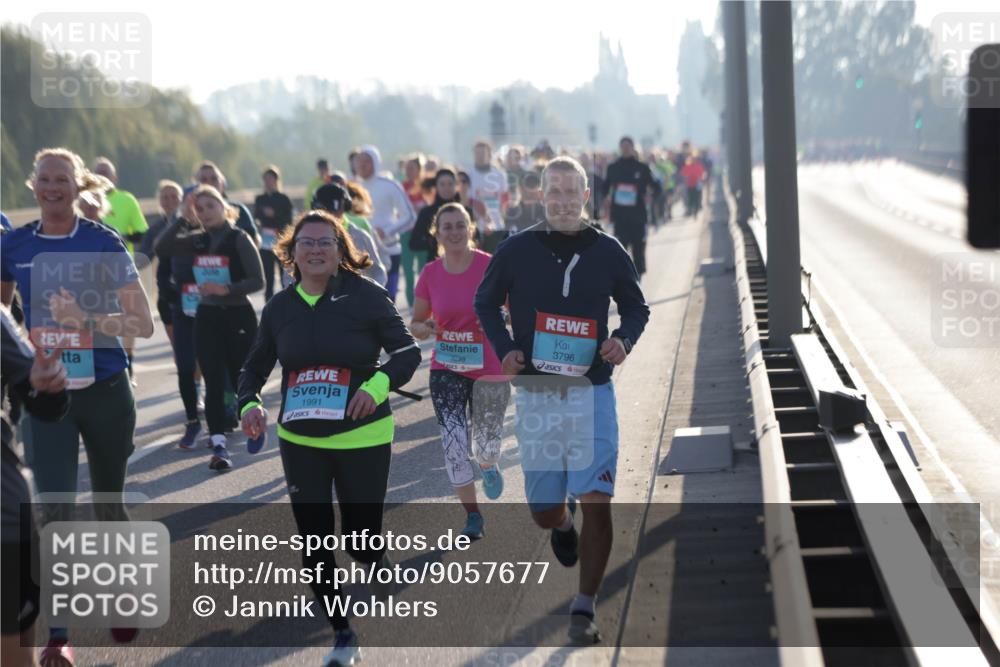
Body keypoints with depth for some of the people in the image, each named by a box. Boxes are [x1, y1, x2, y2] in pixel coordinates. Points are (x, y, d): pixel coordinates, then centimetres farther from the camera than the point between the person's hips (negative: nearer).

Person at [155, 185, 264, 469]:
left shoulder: (239, 238, -8)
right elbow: (162, 248, -3)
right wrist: (182, 218, -6)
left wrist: (226, 289, -25)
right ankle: (219, 445, -6)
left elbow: (258, 280, -12)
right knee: (214, 383, -4)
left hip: (238, 316, -4)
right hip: (207, 316, 4)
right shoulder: (199, 240, 7)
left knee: (240, 379, 8)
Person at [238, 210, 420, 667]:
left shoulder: (366, 296, -9)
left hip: (363, 438, -4)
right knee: (314, 541, 5)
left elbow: (408, 352, -7)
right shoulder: (279, 307, 3)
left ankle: (381, 563, 37)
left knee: (361, 540, -2)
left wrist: (378, 385, -25)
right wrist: (249, 404, -9)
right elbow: (255, 367, 11)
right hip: (299, 441, 4)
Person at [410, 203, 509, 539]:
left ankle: (488, 466, 49)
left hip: (489, 368, -1)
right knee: (453, 440, -11)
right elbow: (416, 323, 8)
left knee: (487, 441, 8)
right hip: (447, 369, 2)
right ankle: (473, 515, 5)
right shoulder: (430, 274, -2)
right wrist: (423, 329, -15)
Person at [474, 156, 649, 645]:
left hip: (591, 392, -1)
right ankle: (563, 523, 45)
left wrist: (624, 340, -6)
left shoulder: (608, 252, 2)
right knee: (544, 510, 7)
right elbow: (485, 303, 14)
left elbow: (636, 307, 14)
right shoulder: (516, 250, 1)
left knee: (596, 502, -10)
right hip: (535, 393, 1)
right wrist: (504, 349, -2)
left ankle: (584, 609, -1)